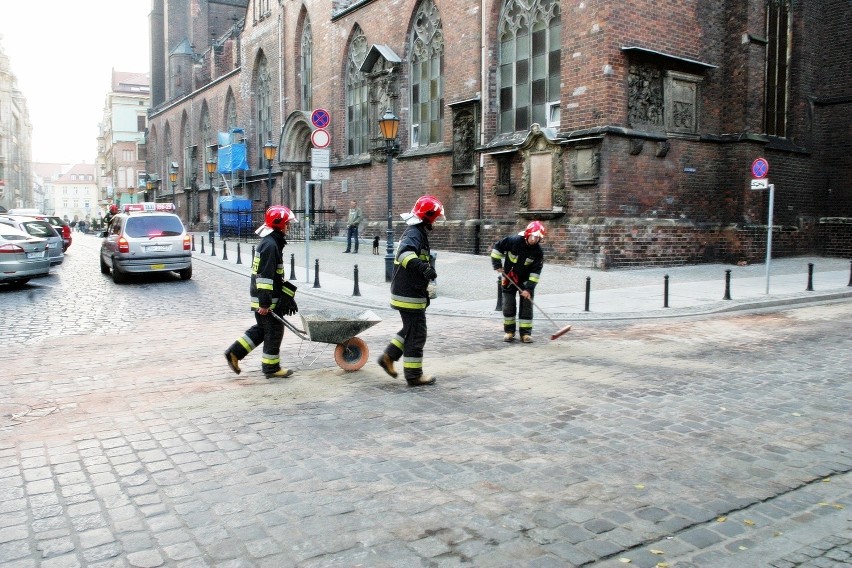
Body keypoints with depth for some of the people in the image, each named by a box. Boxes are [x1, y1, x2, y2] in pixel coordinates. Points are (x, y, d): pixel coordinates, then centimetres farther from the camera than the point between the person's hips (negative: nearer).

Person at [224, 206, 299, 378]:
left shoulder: (270, 242, 15)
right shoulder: (270, 245, -19)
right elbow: (265, 275, -24)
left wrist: (287, 292, 27)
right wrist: (264, 303, -24)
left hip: (261, 297, 10)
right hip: (266, 299, -10)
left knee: (261, 328, 20)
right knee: (274, 331, 1)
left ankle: (234, 353, 20)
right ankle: (271, 367, 11)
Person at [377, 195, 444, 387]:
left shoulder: (417, 232, 16)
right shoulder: (414, 234, -18)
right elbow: (404, 253, -40)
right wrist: (422, 267, -55)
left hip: (410, 291, 10)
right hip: (409, 294, -10)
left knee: (411, 329, 22)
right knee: (416, 334, -1)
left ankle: (388, 357, 27)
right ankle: (414, 375, 9)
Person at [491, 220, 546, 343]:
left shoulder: (538, 251, -17)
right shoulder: (513, 241, -23)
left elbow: (536, 271, -16)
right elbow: (497, 247, -8)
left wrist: (529, 288, -21)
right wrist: (497, 264, -10)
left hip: (526, 280, 1)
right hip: (509, 278, -1)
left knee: (526, 306, -1)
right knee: (508, 305, 4)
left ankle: (526, 333, 6)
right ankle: (509, 331, 17)